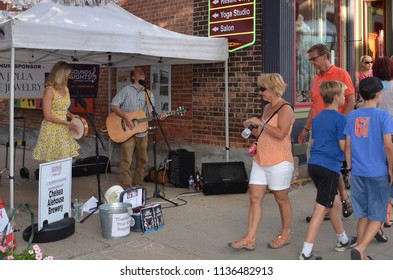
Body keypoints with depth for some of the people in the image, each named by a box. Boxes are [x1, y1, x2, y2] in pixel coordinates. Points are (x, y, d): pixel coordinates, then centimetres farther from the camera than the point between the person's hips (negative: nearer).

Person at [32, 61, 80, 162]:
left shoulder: (65, 89, 10)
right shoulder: (49, 90, -12)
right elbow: (48, 116, -15)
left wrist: (71, 115, 2)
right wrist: (67, 123, -14)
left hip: (64, 131, 7)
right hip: (52, 131, -7)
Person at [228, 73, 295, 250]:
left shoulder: (285, 109, -11)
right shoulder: (267, 108, 14)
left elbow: (280, 133, -25)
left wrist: (260, 123, -19)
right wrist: (252, 128, 6)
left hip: (279, 162, -8)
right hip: (260, 161, 8)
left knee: (281, 199, 7)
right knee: (254, 198, 3)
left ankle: (285, 235, 25)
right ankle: (249, 239, 7)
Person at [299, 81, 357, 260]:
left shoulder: (317, 118, 13)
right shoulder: (340, 119, -9)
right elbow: (344, 146, -11)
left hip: (313, 164, 8)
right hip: (329, 167, -8)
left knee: (334, 202, 23)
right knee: (321, 209, -4)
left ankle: (343, 240, 39)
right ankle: (306, 253, -3)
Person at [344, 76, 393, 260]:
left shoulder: (352, 116, 3)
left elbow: (347, 145, 4)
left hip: (358, 173, 4)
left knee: (363, 215, 15)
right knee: (377, 217, 7)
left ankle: (362, 256, 21)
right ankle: (360, 248, -11)